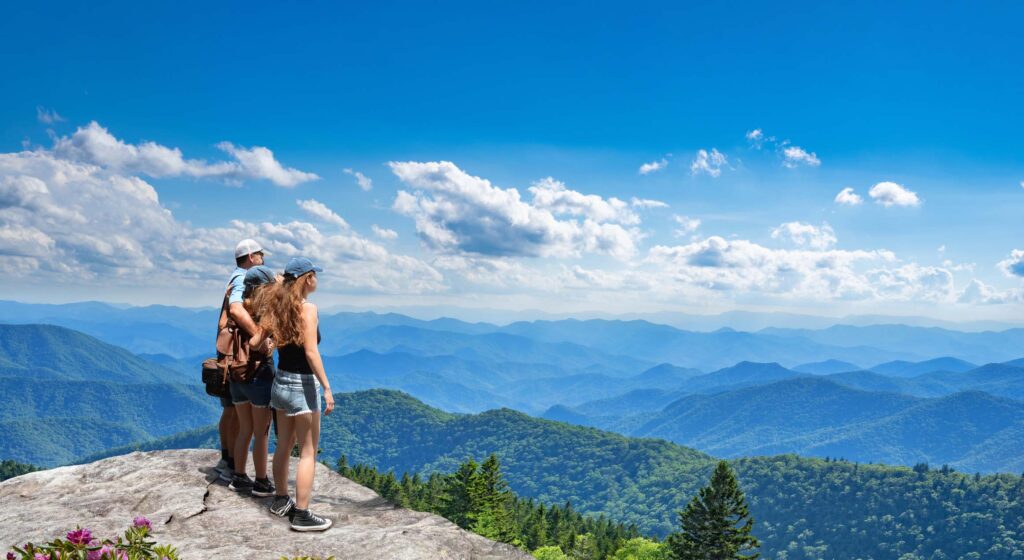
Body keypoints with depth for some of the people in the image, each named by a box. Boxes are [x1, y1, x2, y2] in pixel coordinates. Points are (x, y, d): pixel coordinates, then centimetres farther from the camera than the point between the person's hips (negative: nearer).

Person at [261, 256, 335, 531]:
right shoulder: (308, 308, -16)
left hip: (281, 382, 8)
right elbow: (311, 352, -22)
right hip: (302, 385, -8)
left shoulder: (278, 307, 6)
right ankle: (302, 515, 2)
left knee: (283, 446, 20)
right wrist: (327, 388, -20)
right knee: (308, 453, 0)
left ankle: (281, 501, 33)